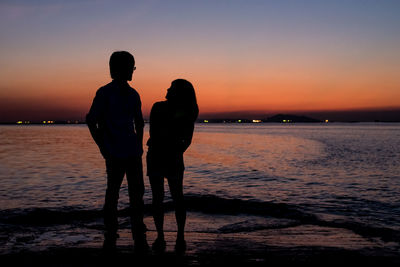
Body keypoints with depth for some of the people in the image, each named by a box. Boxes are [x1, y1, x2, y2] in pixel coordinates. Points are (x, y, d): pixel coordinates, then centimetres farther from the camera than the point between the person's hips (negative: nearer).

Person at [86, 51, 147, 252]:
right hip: (114, 154, -5)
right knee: (112, 195, 2)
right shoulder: (104, 93, -3)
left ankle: (140, 239, 15)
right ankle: (110, 239, 13)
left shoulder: (133, 94, 14)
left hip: (133, 153, 5)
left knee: (136, 194, 7)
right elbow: (91, 121, -4)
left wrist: (139, 145, 13)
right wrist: (103, 147, -7)